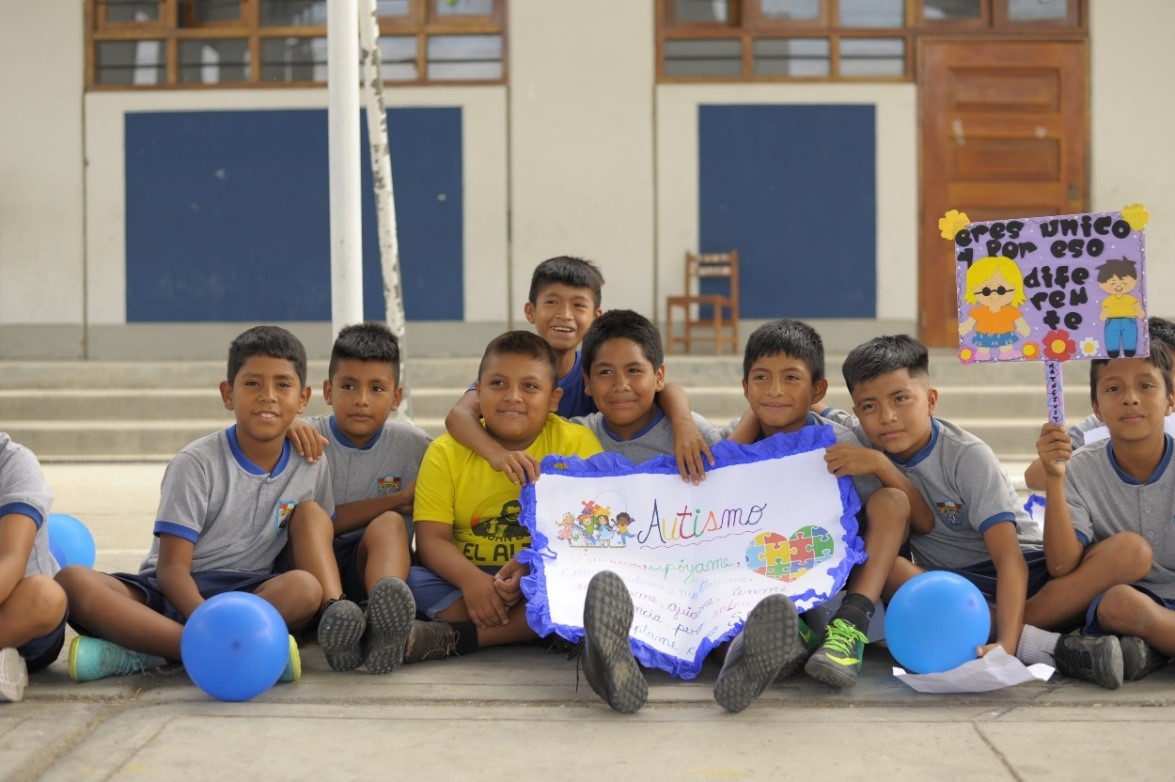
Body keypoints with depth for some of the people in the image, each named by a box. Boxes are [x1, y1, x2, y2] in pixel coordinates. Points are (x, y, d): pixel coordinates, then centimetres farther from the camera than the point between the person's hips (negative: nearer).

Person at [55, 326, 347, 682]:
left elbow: (315, 548, 12)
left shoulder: (311, 467, 5)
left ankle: (140, 654, -31)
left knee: (307, 587, -32)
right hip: (176, 593, -1)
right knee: (73, 580, -29)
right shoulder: (197, 464, -6)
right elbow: (171, 567, -12)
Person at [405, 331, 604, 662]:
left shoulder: (577, 443, -3)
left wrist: (533, 565, -29)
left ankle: (456, 636, -28)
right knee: (412, 579, -25)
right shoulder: (447, 451, 1)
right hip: (467, 580, 1)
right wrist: (470, 579, -29)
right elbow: (431, 538, -8)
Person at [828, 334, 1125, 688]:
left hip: (1024, 571, -2)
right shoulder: (868, 444, -4)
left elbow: (1010, 558, -24)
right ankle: (1050, 648, -33)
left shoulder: (967, 456, -17)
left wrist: (1006, 642, -39)